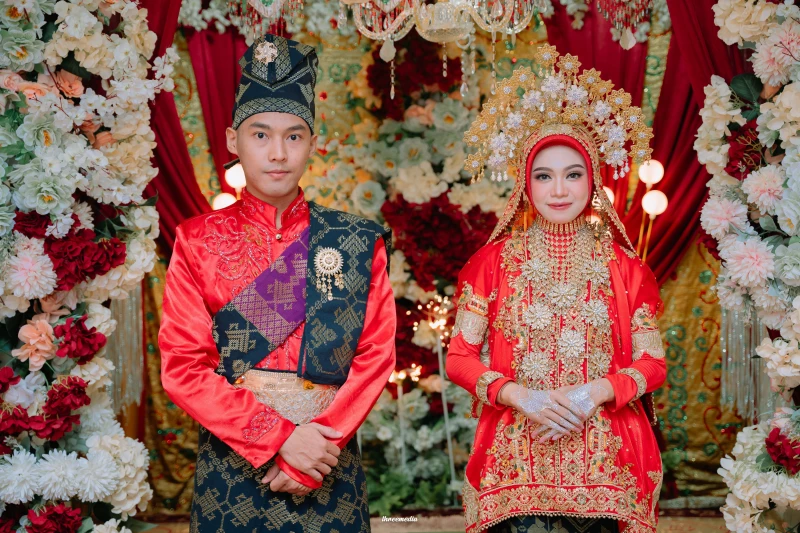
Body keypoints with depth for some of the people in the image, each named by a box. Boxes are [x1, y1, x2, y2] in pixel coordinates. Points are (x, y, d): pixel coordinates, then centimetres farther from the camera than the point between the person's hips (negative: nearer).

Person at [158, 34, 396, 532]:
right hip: (230, 463, 0)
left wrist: (321, 444, -15)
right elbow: (183, 366, -5)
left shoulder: (359, 242, 3)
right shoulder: (199, 241, 1)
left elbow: (377, 355, -2)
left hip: (329, 458, 0)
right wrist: (279, 436, -15)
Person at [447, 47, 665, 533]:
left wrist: (593, 393, -11)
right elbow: (460, 357, 3)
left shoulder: (625, 267, 6)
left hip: (604, 460, 1)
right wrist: (521, 396, -12)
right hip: (517, 454, -1)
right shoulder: (492, 263, 4)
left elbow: (652, 362, 5)